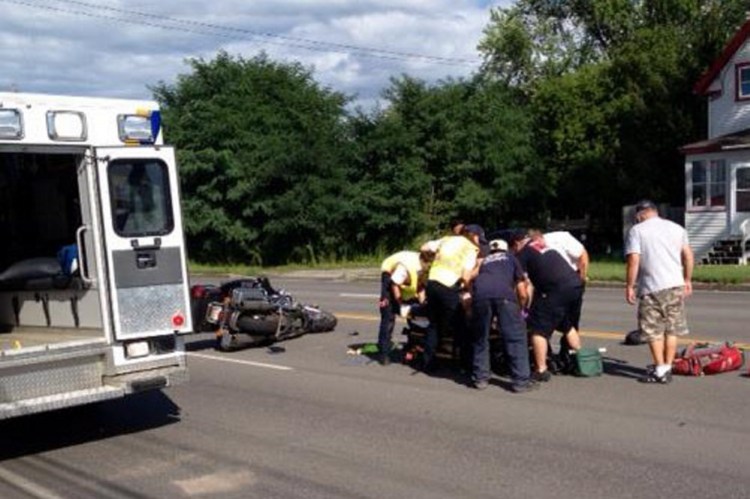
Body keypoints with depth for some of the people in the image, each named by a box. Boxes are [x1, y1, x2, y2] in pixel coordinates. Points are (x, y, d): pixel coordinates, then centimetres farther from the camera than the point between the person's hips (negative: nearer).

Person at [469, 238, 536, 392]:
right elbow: (523, 294, 29)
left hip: (480, 293, 2)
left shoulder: (483, 262, 40)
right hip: (504, 294, -2)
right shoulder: (511, 258, 34)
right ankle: (521, 381, 7)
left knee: (480, 338, 17)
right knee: (516, 337, 7)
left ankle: (480, 378, 21)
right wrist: (519, 309, 46)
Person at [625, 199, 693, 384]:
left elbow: (633, 261, -10)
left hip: (652, 287, -5)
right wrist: (687, 280, 19)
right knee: (672, 329, 12)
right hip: (676, 285, 5)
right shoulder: (677, 228, 13)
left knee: (653, 330, 3)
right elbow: (688, 255, 11)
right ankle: (667, 368, 16)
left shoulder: (636, 230, -2)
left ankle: (660, 370, 3)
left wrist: (629, 286, -5)